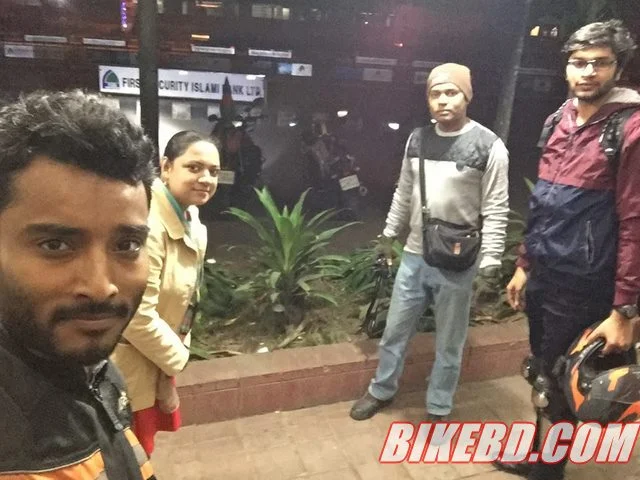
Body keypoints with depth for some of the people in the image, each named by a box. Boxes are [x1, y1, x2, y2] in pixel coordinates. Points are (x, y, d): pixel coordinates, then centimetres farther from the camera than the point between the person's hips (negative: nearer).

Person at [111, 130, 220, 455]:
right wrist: (177, 357, -12)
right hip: (128, 366, -9)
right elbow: (138, 318, -29)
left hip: (155, 358, 9)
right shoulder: (146, 224, -28)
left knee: (140, 453, 25)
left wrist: (170, 362, 9)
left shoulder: (190, 218, 3)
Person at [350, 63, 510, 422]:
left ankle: (439, 409, 32)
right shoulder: (417, 140, 4)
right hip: (415, 256, 5)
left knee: (449, 344, 12)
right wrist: (389, 233, 17)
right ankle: (382, 390, 39)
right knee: (395, 332, 17)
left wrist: (490, 262, -14)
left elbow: (496, 211, -11)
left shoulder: (489, 146, -11)